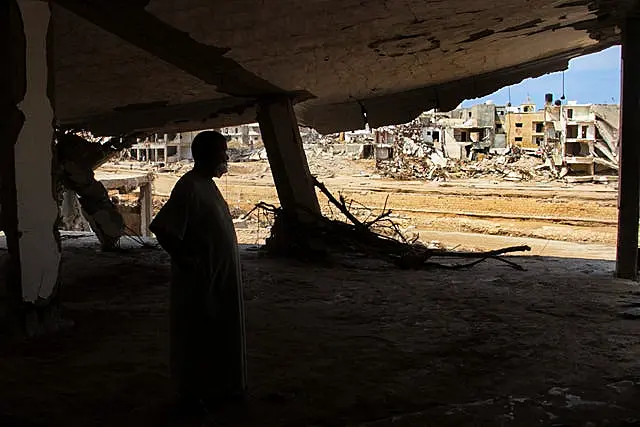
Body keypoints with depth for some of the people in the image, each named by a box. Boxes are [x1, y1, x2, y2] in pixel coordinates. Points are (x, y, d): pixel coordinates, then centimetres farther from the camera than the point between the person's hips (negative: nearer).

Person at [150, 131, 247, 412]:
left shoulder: (208, 184, 10)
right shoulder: (189, 187, -20)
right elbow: (163, 230, -25)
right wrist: (186, 261, -18)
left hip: (220, 277, 9)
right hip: (201, 280, -9)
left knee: (219, 334, 17)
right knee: (199, 336, 3)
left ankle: (219, 388, 30)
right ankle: (195, 394, 16)